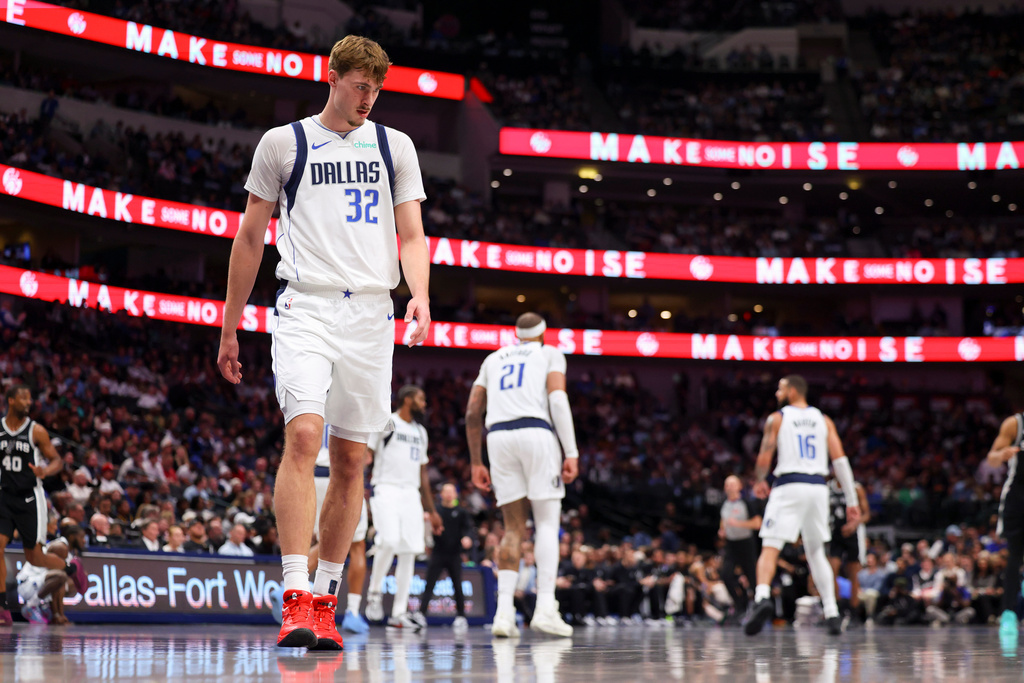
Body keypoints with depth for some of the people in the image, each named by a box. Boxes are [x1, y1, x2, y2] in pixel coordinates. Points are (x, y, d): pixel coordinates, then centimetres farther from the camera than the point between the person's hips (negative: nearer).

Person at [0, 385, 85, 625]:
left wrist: (45, 471, -22)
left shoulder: (36, 431, -4)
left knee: (34, 557, 3)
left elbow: (57, 461, -1)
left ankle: (72, 568, 34)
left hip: (29, 498, -2)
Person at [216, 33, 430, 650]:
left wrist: (420, 295, -11)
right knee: (304, 435, -22)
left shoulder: (394, 146, 13)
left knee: (351, 459, 3)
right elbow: (250, 239, 12)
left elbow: (412, 234, 10)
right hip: (306, 307, -3)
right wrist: (230, 329, 11)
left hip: (371, 314, 3)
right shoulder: (283, 143, 7)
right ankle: (296, 599, -26)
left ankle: (325, 603, 12)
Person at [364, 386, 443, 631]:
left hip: (411, 494, 7)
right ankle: (374, 592, -5)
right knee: (390, 540, -26)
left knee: (409, 552, -1)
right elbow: (365, 456, -5)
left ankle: (399, 614, 3)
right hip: (386, 489, -6)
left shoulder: (420, 431, 20)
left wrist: (431, 510, 21)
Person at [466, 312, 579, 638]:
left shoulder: (494, 359, 26)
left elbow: (472, 413, 19)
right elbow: (558, 399, -3)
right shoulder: (550, 354, 14)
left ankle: (504, 611, -6)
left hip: (498, 436, 4)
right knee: (547, 522, 1)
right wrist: (572, 453, -6)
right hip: (536, 432, -4)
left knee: (513, 527, 7)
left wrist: (476, 462, 23)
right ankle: (545, 608, -11)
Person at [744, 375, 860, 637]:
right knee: (816, 552, 16)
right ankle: (832, 614, 10)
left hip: (789, 486, -4)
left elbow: (764, 460, -3)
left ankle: (762, 597, -31)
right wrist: (852, 500, 6)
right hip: (818, 487, 4)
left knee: (770, 548, -5)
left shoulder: (776, 419, 3)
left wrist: (760, 482, 18)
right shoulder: (824, 421, 13)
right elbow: (840, 460, 5)